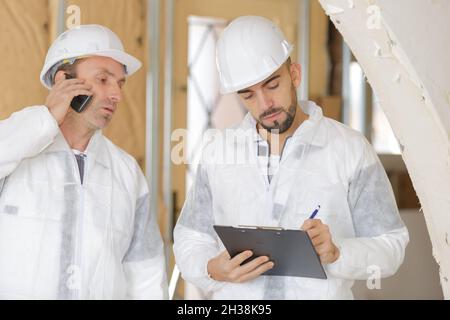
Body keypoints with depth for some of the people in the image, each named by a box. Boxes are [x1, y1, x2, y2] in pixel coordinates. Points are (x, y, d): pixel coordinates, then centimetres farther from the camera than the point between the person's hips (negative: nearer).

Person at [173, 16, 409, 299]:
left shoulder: (351, 149, -6)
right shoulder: (217, 151, 2)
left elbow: (389, 245, -4)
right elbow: (190, 239, 7)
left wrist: (336, 253, -22)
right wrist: (213, 270, -13)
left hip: (321, 293, -2)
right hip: (234, 295, 2)